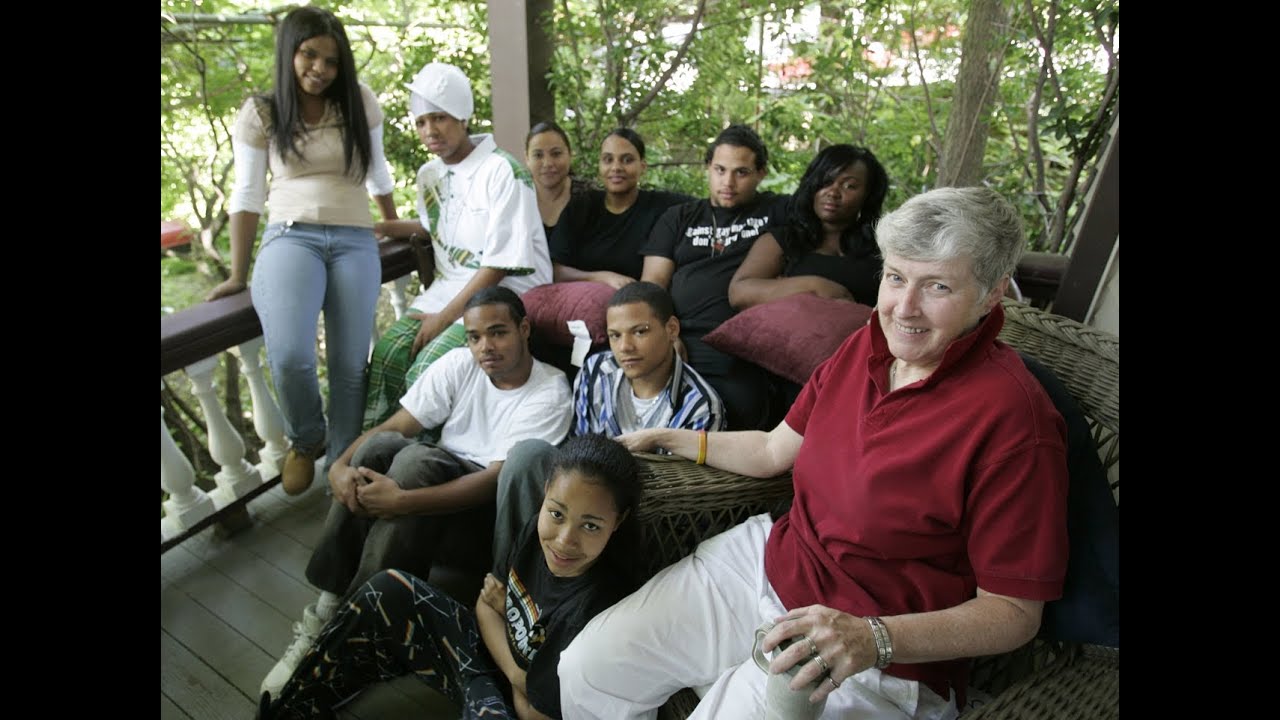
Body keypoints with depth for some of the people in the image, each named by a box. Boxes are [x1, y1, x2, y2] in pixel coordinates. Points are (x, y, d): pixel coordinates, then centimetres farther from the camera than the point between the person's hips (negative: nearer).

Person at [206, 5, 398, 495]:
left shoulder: (359, 102, 9)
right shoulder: (259, 113, 7)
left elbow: (377, 173, 21)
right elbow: (247, 194, 6)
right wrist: (238, 275, 4)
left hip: (355, 241, 1)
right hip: (291, 237, -1)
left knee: (351, 366, -12)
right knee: (289, 357, -24)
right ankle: (305, 441, 7)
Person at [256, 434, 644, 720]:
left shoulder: (598, 607, -35)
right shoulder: (538, 530, -17)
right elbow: (487, 603, -2)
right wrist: (503, 634, -17)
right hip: (489, 648, 7)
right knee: (390, 591, -1)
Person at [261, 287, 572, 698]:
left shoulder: (550, 393, -14)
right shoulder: (458, 365, 1)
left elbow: (497, 479, -24)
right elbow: (392, 427, -5)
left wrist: (402, 501, -32)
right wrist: (341, 465, -26)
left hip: (488, 512, -5)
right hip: (434, 480, 5)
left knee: (416, 459, -31)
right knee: (381, 445, -24)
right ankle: (326, 609, -17)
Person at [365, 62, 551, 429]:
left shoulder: (502, 172, -11)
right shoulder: (429, 175, 12)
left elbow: (500, 263, -15)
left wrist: (444, 316, -14)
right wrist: (380, 228, 16)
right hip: (449, 286, 7)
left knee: (427, 370, -25)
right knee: (388, 353, -16)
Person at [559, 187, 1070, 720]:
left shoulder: (1015, 420, -21)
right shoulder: (867, 345, 0)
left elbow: (1015, 611, -15)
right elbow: (775, 450, 11)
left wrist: (873, 639, -29)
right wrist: (665, 439, 15)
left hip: (881, 666, -5)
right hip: (768, 559, 6)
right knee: (589, 665, -2)